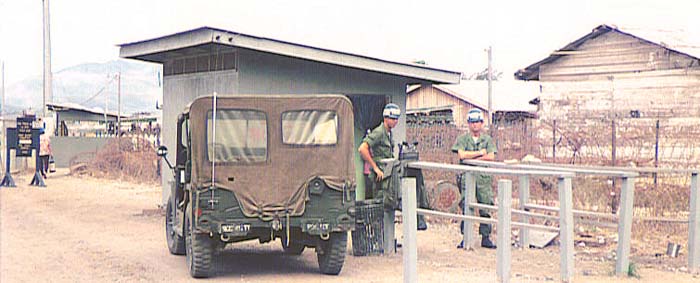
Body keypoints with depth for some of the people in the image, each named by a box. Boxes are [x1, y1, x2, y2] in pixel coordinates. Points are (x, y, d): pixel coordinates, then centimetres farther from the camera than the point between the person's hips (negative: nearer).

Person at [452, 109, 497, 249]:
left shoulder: (488, 139, 12)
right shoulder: (462, 139, 7)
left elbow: (491, 157, -2)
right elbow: (461, 155, -9)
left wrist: (471, 158, -7)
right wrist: (480, 153, -3)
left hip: (483, 177, 2)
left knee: (486, 208, -2)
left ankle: (485, 237, 5)